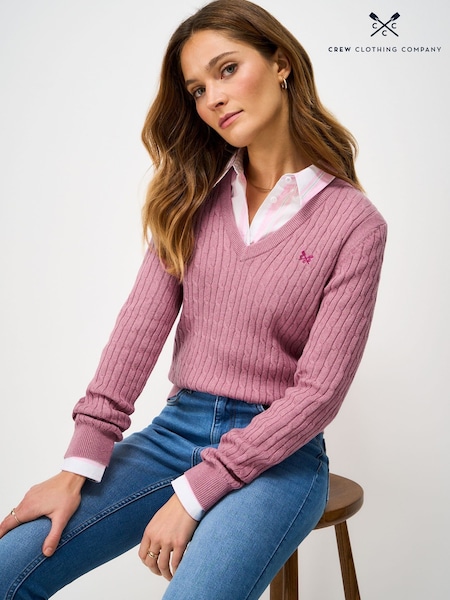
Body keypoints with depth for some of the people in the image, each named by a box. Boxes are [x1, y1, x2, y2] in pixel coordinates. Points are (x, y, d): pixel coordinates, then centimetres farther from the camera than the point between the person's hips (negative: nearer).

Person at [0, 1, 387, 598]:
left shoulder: (353, 222, -8)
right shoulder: (194, 194, 7)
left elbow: (319, 390, -11)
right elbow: (143, 322, -3)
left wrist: (193, 494, -15)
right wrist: (79, 467, -11)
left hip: (278, 452, -3)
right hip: (175, 430, 4)